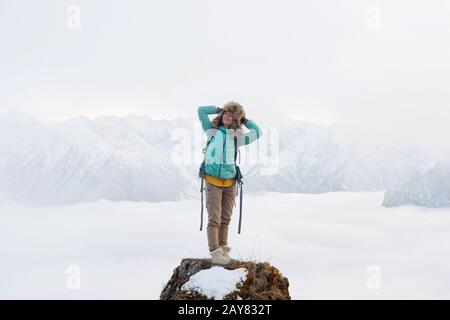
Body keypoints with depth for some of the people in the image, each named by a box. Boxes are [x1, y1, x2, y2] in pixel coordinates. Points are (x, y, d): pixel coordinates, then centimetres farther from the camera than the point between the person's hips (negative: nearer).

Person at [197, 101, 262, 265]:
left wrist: (244, 120, 20)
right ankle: (215, 253, -10)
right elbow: (201, 110, 11)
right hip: (213, 182, -3)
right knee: (214, 219, -9)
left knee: (225, 220, 8)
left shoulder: (237, 137, 12)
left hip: (230, 183, 3)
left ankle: (223, 251, 18)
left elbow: (257, 132, 19)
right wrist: (219, 109, 16)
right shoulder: (212, 131, 8)